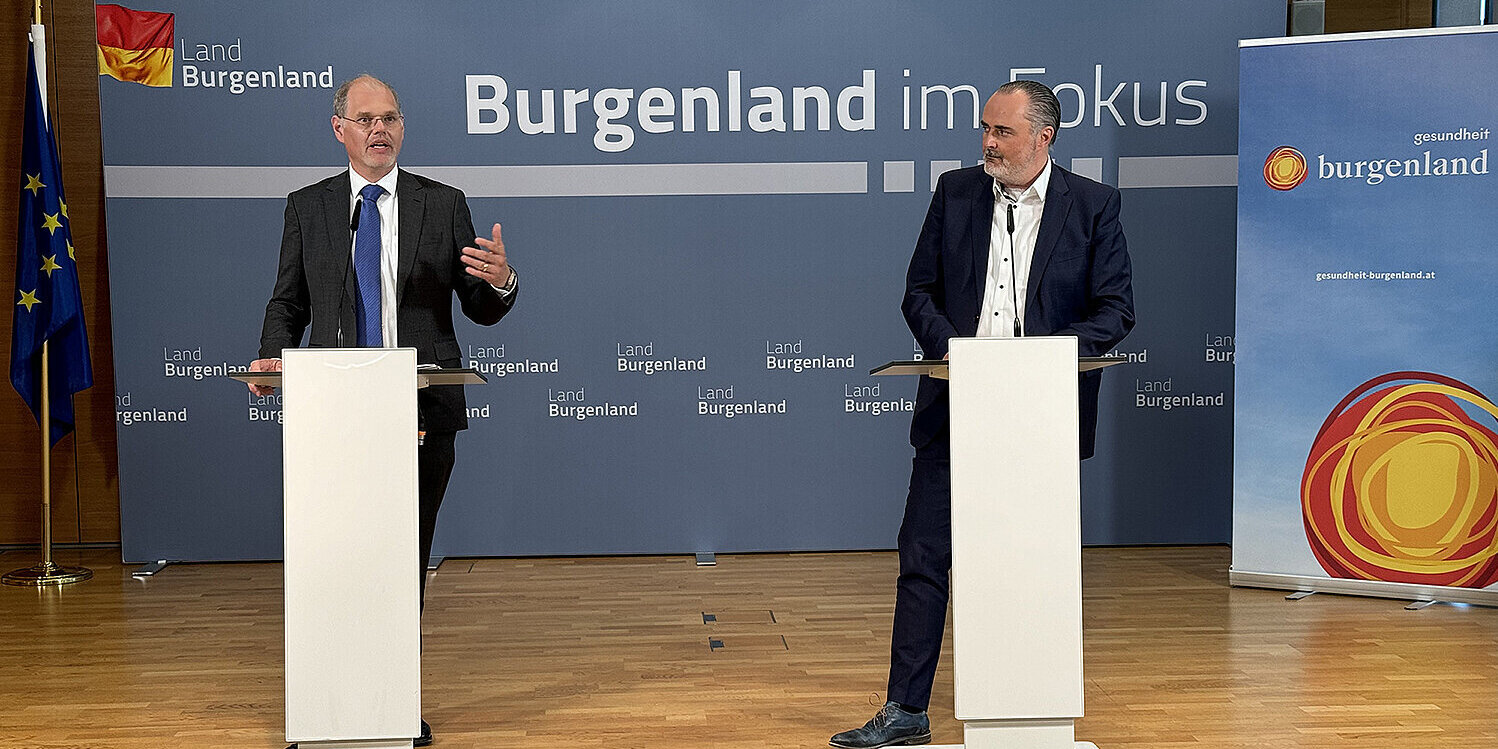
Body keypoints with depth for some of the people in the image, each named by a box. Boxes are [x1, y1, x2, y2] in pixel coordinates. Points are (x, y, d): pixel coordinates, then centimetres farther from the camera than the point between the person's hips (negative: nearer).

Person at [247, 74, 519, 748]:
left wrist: (500, 282, -17)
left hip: (423, 407, 0)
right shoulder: (307, 208, 9)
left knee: (410, 554, 7)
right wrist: (273, 357, -7)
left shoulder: (443, 205, 6)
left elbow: (481, 311, 5)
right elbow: (288, 301, 12)